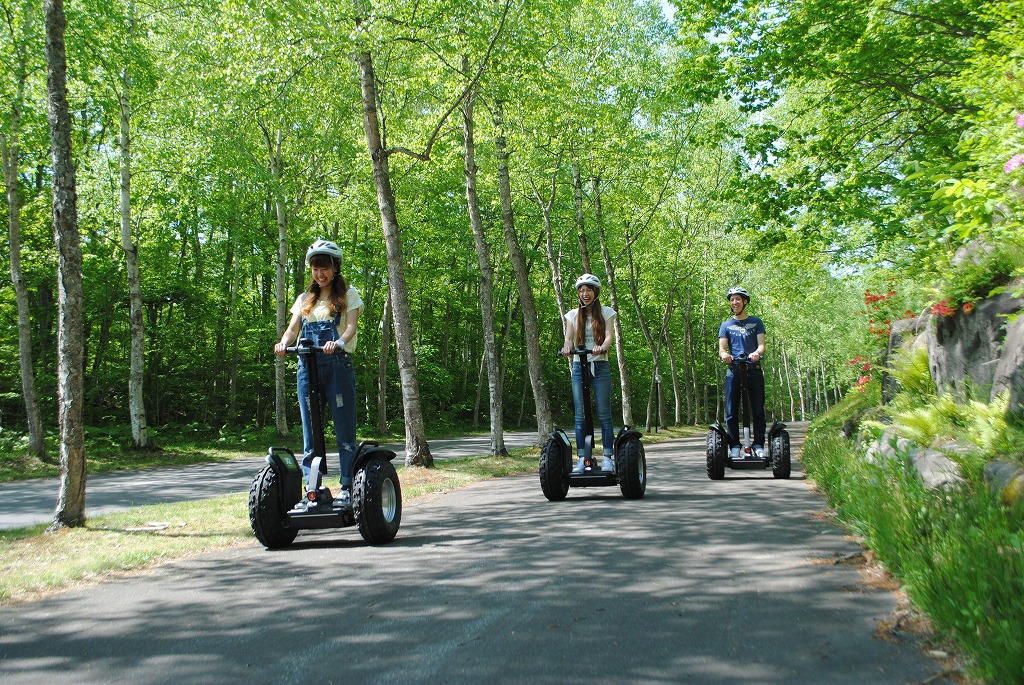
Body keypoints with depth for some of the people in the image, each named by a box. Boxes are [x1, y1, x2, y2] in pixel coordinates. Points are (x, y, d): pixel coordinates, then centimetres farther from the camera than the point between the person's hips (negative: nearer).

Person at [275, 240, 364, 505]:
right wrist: (284, 342, -17)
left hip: (338, 366, -4)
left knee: (344, 430, -4)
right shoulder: (305, 299, 20)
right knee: (310, 432, 4)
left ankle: (348, 488, 1)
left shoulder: (348, 294, 9)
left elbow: (351, 325, -6)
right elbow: (293, 327, 7)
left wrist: (339, 342, -28)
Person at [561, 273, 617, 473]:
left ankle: (607, 458, -2)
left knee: (604, 415, -4)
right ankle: (581, 458, 0)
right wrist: (567, 347, -24)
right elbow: (569, 339, 0)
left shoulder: (606, 313, 7)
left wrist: (601, 347, -29)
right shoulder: (573, 315, 12)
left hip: (600, 367, -2)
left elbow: (609, 336, -6)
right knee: (580, 416, -1)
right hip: (579, 367, 2)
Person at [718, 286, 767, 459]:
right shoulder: (726, 325, 14)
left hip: (754, 371, -1)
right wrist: (724, 355, -22)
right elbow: (722, 348, 3)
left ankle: (759, 446, 3)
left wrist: (757, 353, -23)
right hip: (734, 371, 1)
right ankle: (734, 447, 1)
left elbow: (761, 345, 1)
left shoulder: (756, 322, 13)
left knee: (758, 411, -2)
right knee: (731, 412, -3)